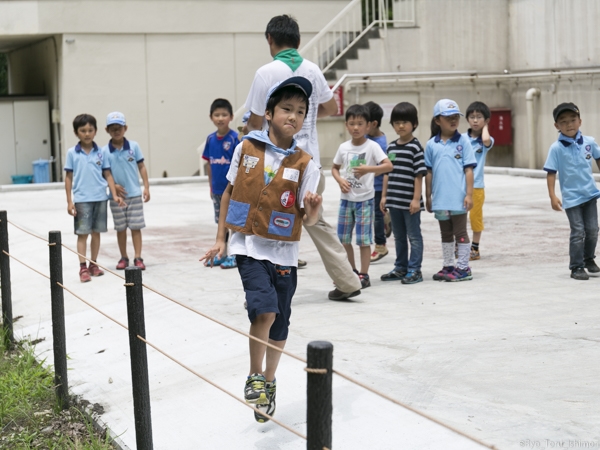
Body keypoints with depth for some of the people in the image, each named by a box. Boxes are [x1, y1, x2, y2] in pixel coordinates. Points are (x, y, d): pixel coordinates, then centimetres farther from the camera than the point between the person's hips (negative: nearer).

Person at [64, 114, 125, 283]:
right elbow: (68, 178, 2)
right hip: (81, 199, -2)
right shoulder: (72, 153, 0)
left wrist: (115, 195, -1)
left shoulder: (102, 152, 4)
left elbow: (108, 175, 8)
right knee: (82, 233, -2)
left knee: (96, 232, 10)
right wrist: (69, 201, -2)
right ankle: (83, 268, 0)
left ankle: (93, 264, 20)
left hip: (100, 198, 2)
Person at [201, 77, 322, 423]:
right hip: (249, 247, -1)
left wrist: (313, 210, -30)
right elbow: (229, 192, 9)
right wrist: (221, 238, 9)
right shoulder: (247, 148, -3)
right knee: (264, 309, -22)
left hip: (283, 252, 1)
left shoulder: (305, 164, -5)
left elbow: (310, 219, -6)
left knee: (278, 327, 11)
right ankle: (255, 377, -2)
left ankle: (269, 384, 34)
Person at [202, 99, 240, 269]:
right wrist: (211, 186, 11)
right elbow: (209, 163, 10)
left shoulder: (234, 138, -13)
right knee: (221, 222, 16)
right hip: (217, 189, 6)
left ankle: (235, 255, 12)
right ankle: (221, 254, 27)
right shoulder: (211, 139, 3)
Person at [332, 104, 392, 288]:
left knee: (363, 239, -3)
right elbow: (335, 168, 15)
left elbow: (388, 165, -16)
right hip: (346, 199, 5)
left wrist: (368, 169, -29)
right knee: (343, 239, 11)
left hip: (365, 199, -5)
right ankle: (352, 271, 27)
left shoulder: (372, 146, -8)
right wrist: (340, 180, -5)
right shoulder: (344, 147, 4)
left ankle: (364, 275, 6)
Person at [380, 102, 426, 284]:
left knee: (414, 236, 2)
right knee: (399, 236, 16)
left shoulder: (415, 147, -9)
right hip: (394, 201, 7)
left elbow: (419, 174, -12)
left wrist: (416, 198, -15)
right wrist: (384, 196, 11)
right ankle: (400, 268, 26)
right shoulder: (391, 147, 10)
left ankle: (414, 270, 7)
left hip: (410, 201, -7)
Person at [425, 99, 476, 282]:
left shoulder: (463, 142, -4)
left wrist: (469, 194, -9)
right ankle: (448, 266, 24)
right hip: (440, 198, 3)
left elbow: (468, 170, -4)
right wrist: (428, 197, 7)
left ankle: (463, 268, 10)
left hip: (458, 198, -3)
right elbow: (428, 172, 7)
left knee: (460, 232, 4)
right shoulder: (431, 145, 3)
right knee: (446, 234, 14)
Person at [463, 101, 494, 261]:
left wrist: (485, 127, -11)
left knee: (475, 216, 6)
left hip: (476, 185, -2)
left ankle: (475, 248, 17)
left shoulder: (486, 140, -2)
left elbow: (486, 140, -29)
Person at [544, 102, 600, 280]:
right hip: (571, 197, -4)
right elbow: (551, 173, -11)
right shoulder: (556, 148, -13)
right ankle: (576, 267, 7)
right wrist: (552, 196, -16)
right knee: (578, 232, -3)